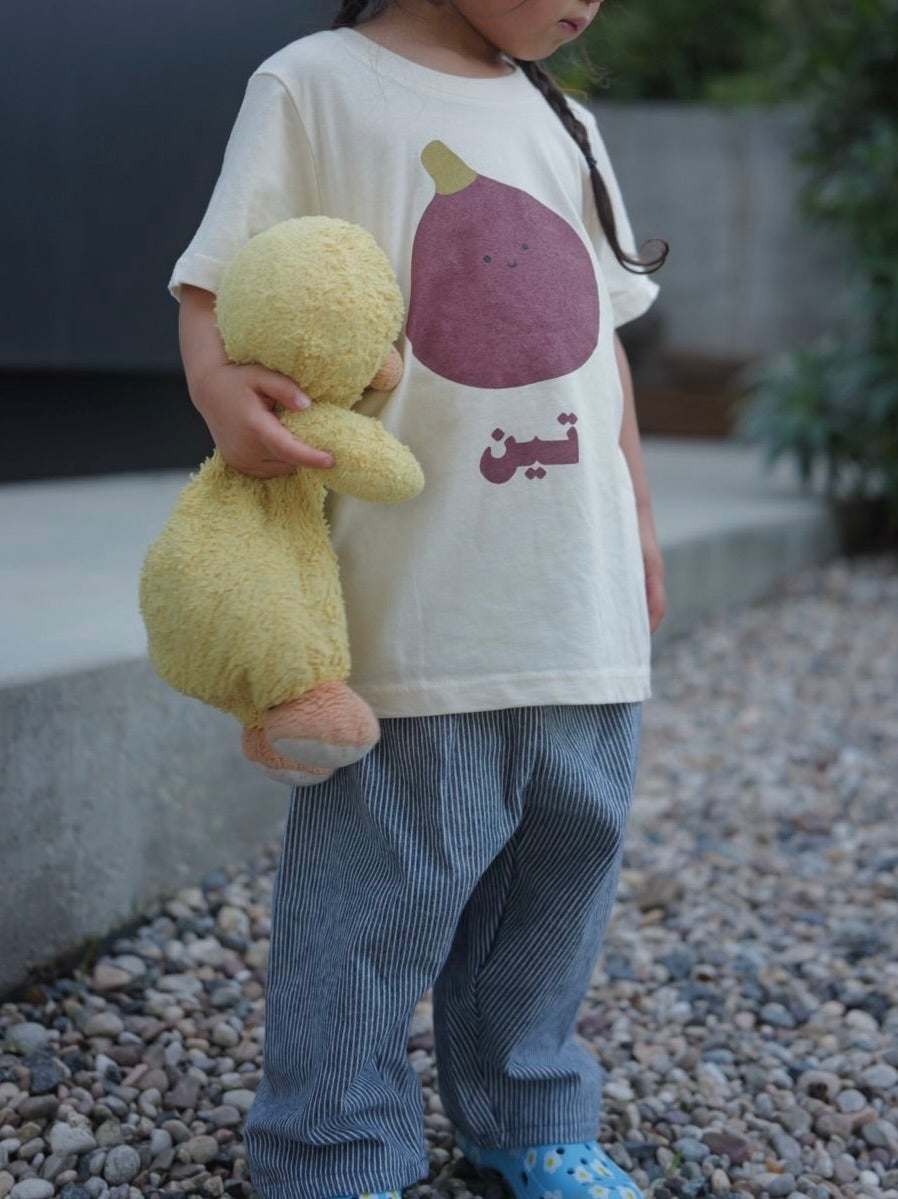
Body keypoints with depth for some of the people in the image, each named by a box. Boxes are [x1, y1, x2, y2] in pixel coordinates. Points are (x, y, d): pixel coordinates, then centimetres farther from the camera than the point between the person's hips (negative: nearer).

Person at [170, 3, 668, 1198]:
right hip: (412, 602, -6)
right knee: (376, 895, -2)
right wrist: (220, 387, -30)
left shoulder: (567, 125, 16)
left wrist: (637, 515, 20)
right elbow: (217, 289, -8)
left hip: (580, 601, 7)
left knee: (565, 855, 14)